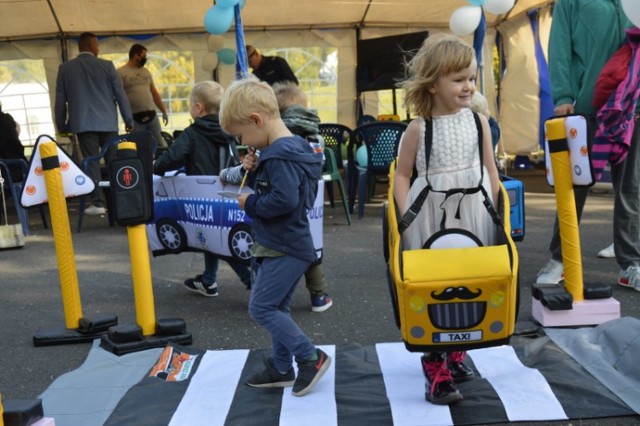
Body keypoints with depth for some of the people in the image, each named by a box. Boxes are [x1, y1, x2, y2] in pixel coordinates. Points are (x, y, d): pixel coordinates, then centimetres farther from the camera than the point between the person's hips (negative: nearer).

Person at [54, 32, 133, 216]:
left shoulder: (65, 68, 5)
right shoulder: (107, 65, 0)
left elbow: (60, 100, 7)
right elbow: (120, 94, 0)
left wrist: (61, 125, 16)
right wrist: (129, 120, 7)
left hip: (83, 124, 1)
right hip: (107, 122, 0)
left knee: (91, 162, 0)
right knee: (113, 161, 6)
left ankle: (98, 203, -4)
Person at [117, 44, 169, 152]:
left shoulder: (146, 71, 16)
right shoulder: (121, 72, -3)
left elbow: (154, 93, 19)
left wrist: (164, 111, 17)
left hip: (151, 115, 5)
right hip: (134, 118, -5)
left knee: (160, 144, 7)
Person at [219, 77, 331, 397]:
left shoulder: (280, 155, -22)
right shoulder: (289, 149, 11)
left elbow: (284, 201, -31)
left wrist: (250, 204, -16)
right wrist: (254, 175, 2)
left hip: (284, 248, -10)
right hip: (288, 245, 10)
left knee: (261, 307, -4)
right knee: (277, 308, 17)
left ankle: (311, 357, 5)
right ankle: (281, 368, 28)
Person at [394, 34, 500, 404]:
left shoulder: (479, 121, 2)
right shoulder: (419, 128, -6)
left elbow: (491, 171, 8)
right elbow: (402, 175, -2)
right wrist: (405, 217, -11)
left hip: (473, 212, 3)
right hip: (431, 215, -3)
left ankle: (457, 351, 31)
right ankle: (435, 367, 13)